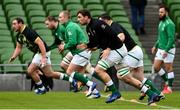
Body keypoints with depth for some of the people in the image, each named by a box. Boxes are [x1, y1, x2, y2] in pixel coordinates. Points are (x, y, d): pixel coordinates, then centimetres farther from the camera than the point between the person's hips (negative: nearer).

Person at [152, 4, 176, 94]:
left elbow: (171, 38, -22)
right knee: (156, 68, 8)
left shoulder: (169, 24, -17)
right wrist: (155, 46, 20)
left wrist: (166, 50, -25)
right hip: (160, 49, 9)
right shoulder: (161, 22, 13)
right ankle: (167, 81, 23)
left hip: (168, 50, -9)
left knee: (168, 69, -1)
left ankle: (169, 88, 7)